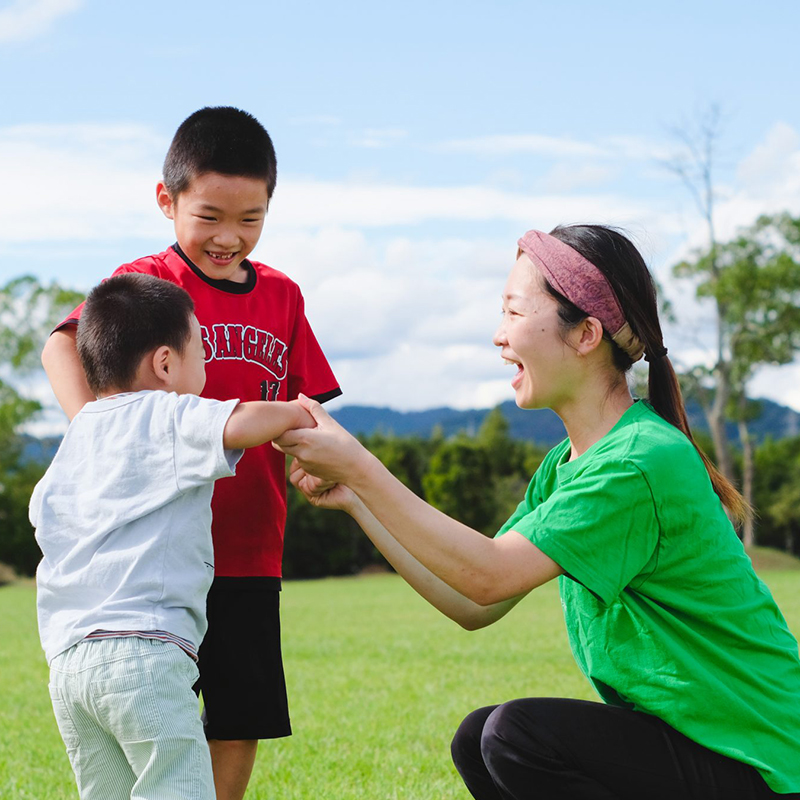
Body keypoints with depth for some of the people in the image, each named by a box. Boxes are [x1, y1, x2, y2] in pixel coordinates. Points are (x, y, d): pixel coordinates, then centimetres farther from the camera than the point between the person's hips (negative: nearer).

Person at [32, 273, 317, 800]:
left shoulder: (75, 438, 23)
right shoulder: (171, 419, 0)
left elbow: (42, 509, 35)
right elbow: (240, 425, -19)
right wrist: (294, 414, 1)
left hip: (67, 660, 8)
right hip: (146, 651, -8)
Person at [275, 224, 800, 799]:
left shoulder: (642, 461, -23)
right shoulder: (567, 465, 8)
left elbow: (487, 576, -25)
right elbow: (473, 606, 6)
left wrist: (359, 467, -20)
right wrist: (354, 499, 2)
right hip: (678, 733, 9)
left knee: (518, 733, -22)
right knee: (478, 744, 10)